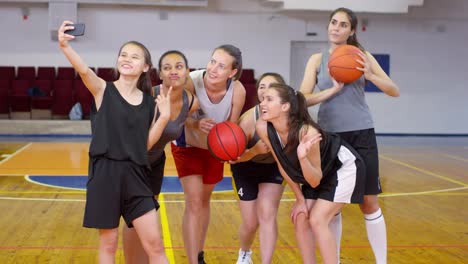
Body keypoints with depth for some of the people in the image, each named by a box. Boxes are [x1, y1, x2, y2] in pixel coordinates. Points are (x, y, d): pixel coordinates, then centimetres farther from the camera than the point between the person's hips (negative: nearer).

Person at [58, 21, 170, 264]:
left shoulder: (148, 102, 6)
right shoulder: (103, 90, -4)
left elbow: (145, 144, 5)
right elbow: (83, 71, -26)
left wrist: (164, 117, -6)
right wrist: (65, 46, -45)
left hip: (135, 174, 3)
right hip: (105, 173, -3)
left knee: (154, 243, 4)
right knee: (108, 243, 7)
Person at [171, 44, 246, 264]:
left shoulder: (238, 91, -28)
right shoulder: (191, 81, -35)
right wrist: (196, 124, -43)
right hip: (187, 145, -3)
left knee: (204, 200, 19)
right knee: (193, 202, -13)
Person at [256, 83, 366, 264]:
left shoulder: (307, 132, -38)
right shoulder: (263, 129, -21)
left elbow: (315, 181, -29)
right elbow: (283, 166, -5)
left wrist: (302, 157, -48)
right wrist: (300, 199, 0)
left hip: (344, 168, -6)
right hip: (319, 173, 7)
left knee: (317, 220, -14)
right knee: (300, 219, -1)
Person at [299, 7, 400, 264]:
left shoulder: (362, 56, 2)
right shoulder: (317, 59, 4)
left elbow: (394, 91, -1)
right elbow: (303, 99, -6)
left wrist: (369, 75, -17)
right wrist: (333, 89, -18)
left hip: (361, 135, -1)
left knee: (369, 202, 2)